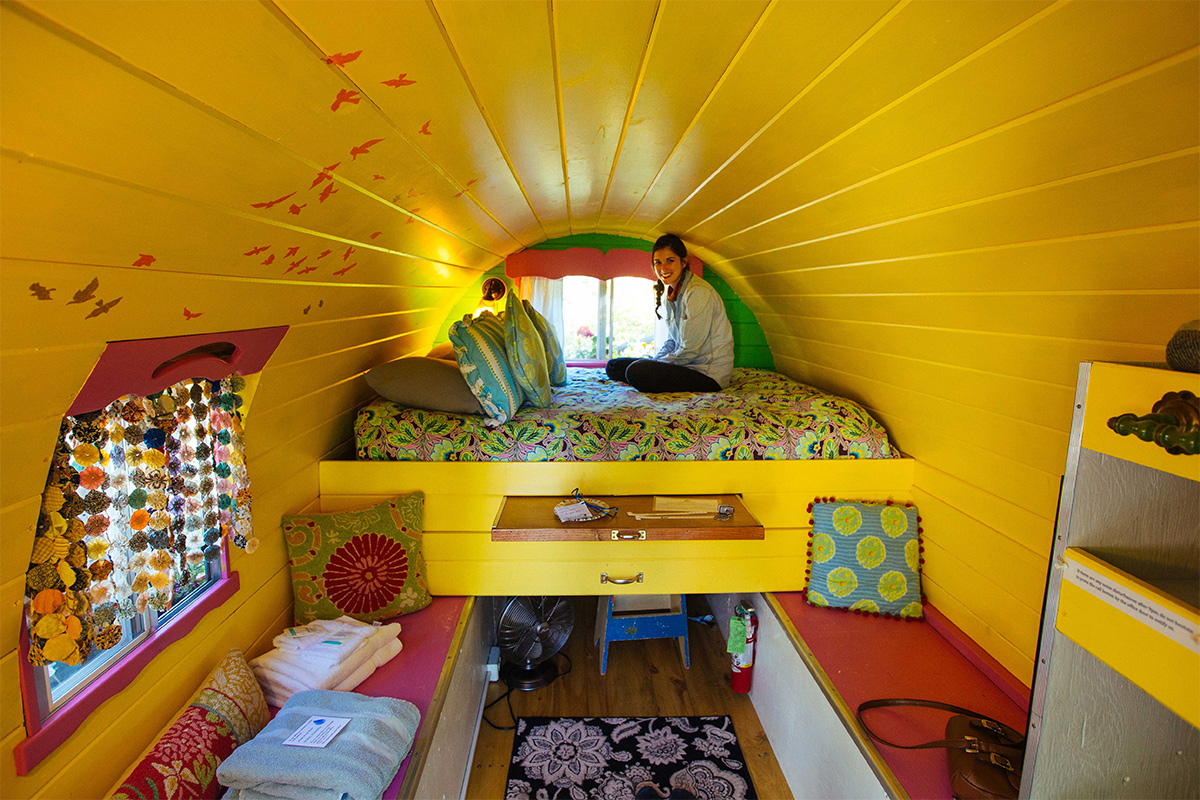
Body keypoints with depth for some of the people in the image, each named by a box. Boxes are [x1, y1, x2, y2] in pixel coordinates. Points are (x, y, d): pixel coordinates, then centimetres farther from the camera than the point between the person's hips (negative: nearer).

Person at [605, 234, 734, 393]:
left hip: (709, 373, -9)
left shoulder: (699, 293, -19)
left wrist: (656, 365, -11)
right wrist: (653, 363, 2)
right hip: (685, 364, 9)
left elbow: (689, 350, -20)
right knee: (613, 366, 7)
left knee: (636, 372, -31)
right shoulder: (672, 293, 11)